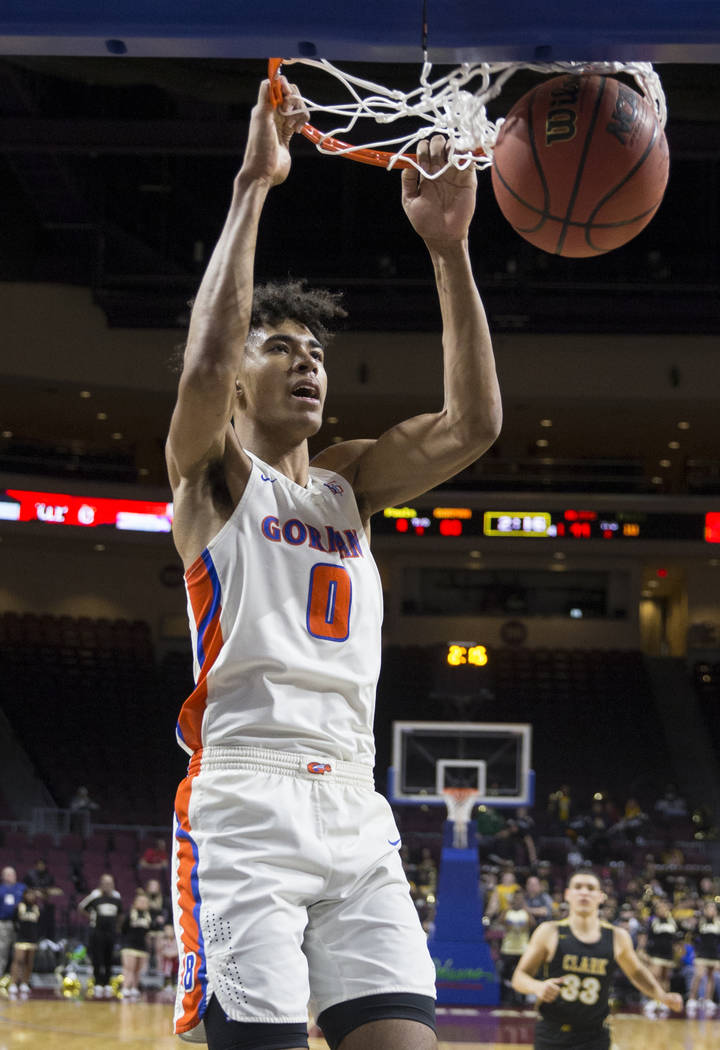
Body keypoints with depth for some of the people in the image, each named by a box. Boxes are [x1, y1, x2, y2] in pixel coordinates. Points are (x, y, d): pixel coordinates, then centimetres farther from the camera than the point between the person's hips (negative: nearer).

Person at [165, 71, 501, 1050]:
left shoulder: (348, 480, 21)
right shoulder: (212, 473, 7)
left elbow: (473, 424, 5)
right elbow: (205, 360, -16)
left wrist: (448, 246, -3)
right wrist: (254, 184, -14)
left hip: (355, 811, 5)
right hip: (245, 806, -5)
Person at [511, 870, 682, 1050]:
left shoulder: (617, 938, 2)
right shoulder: (549, 933, -5)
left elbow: (636, 972, 21)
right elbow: (520, 976, -1)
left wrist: (662, 996, 6)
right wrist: (537, 986, -23)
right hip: (552, 1035, 0)